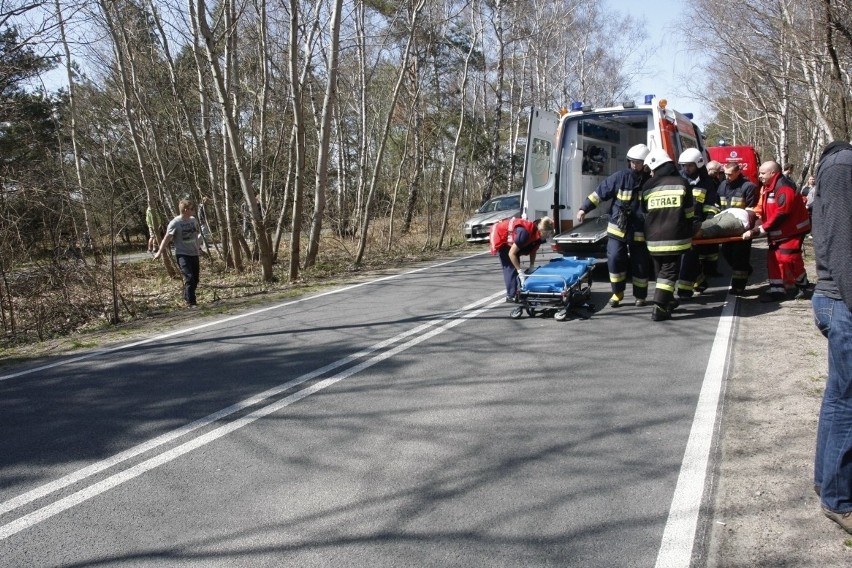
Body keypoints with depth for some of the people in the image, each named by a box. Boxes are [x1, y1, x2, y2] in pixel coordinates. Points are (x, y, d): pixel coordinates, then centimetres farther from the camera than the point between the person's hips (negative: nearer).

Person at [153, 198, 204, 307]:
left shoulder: (193, 220, 7)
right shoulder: (175, 223, -11)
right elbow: (167, 238, -11)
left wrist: (199, 248, 24)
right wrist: (159, 252, -14)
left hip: (194, 253, 6)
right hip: (182, 254, -6)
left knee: (196, 278, 9)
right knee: (189, 278, -15)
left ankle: (187, 297, 27)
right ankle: (191, 303, -10)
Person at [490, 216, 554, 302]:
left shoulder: (538, 235, -18)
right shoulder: (525, 232, -40)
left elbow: (533, 251, 0)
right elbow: (511, 253, -35)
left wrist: (531, 267, -9)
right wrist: (520, 271, -35)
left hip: (511, 240, 8)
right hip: (501, 237, -8)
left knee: (515, 265, 9)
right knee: (510, 267, -13)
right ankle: (511, 296, -12)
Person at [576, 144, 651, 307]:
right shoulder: (620, 177, -4)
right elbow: (600, 192, -2)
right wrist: (584, 208, -8)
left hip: (640, 232, 0)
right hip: (618, 228, 0)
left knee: (640, 264, 7)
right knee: (614, 259, -6)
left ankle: (640, 295, 25)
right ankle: (617, 292, 12)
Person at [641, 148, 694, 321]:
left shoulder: (648, 186, 4)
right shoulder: (681, 183, 1)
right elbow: (689, 213, 2)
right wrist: (688, 235, 13)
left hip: (653, 238, 2)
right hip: (675, 237, -2)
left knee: (661, 270, 18)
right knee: (669, 272, -1)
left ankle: (667, 301, 31)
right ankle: (659, 308, -10)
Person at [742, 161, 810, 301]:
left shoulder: (784, 189, -25)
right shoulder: (770, 187, 7)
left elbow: (779, 216, -28)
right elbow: (767, 211, 12)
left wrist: (758, 230, -27)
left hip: (792, 230, -10)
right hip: (779, 231, 10)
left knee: (788, 258, -11)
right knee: (773, 257, 5)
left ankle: (802, 286, 11)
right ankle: (777, 289, 8)